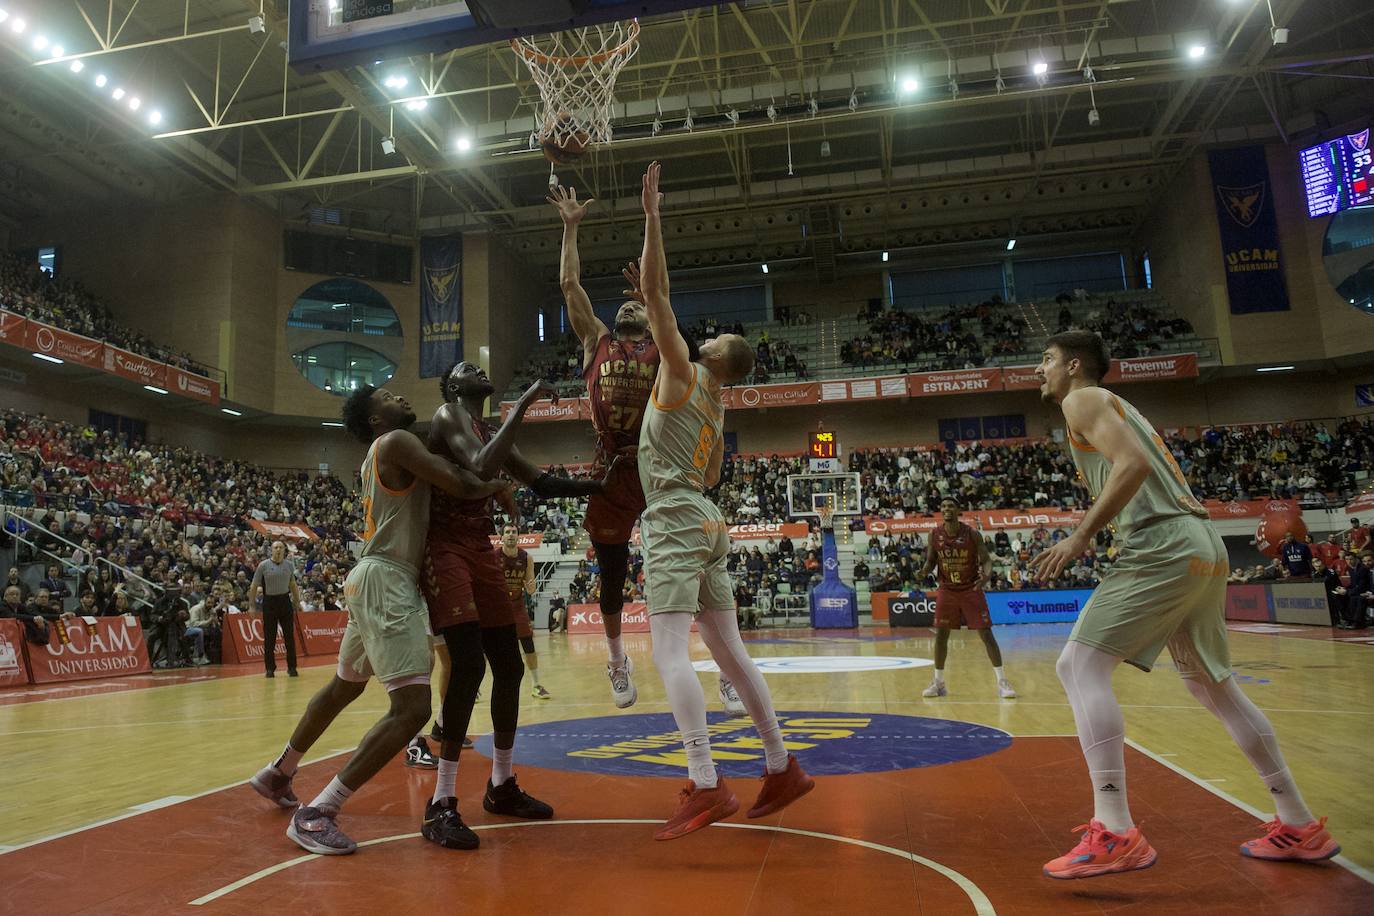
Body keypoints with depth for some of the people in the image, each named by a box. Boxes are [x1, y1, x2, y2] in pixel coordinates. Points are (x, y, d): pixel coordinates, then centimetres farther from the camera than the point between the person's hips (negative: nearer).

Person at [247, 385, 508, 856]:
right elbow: (459, 485, -18)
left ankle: (278, 773, 46)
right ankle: (317, 813, -11)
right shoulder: (396, 442, -10)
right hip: (386, 581, -11)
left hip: (375, 581, 11)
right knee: (412, 707, -15)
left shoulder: (382, 455, 21)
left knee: (344, 686, 28)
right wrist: (492, 486, 0)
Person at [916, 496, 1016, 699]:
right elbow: (931, 561, 4)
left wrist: (987, 575, -31)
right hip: (947, 590, 3)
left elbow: (986, 559, -10)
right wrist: (924, 572, -18)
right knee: (940, 635, 4)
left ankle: (1002, 681, 3)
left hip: (971, 589, -3)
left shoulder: (972, 534, -12)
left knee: (986, 634, -5)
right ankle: (938, 682, 16)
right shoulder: (935, 535, -4)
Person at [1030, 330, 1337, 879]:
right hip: (1202, 545, 10)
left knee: (1079, 666, -13)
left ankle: (1116, 834, -18)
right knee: (1212, 685, 20)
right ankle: (1300, 827, 28)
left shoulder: (1083, 399, 0)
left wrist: (1081, 536, -18)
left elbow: (1133, 463, -17)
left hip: (1164, 546, -10)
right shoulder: (1116, 406, 29)